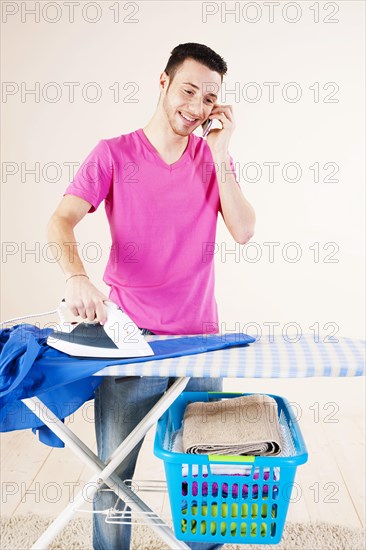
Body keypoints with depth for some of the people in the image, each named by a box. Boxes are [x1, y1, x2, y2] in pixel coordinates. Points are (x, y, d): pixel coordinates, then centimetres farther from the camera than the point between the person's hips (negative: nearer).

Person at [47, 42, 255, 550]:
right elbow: (60, 221, -12)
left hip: (200, 336, 3)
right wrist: (77, 276, -32)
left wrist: (220, 155, -10)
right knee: (114, 470, 9)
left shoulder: (214, 156, 6)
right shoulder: (113, 154, -1)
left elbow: (243, 231, -5)